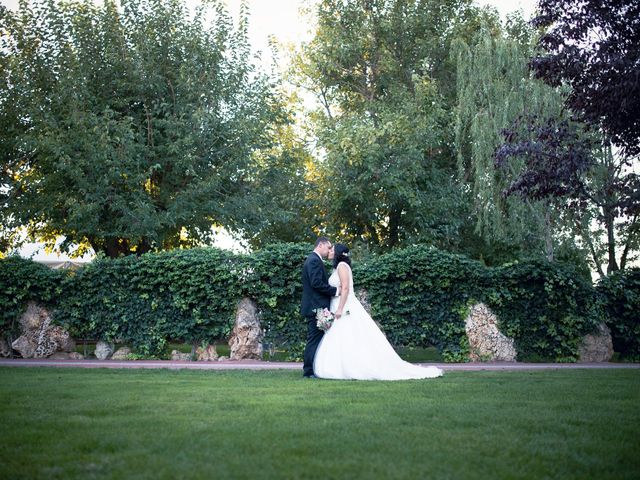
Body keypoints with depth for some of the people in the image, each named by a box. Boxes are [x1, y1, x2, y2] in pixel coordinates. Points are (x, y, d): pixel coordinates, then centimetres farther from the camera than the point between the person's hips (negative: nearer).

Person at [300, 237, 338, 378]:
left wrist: (333, 290, 12)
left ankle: (310, 370, 15)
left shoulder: (313, 260, 20)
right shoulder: (314, 260, -13)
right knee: (315, 339, -7)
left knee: (314, 340, 12)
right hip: (316, 307, -11)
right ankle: (309, 371, -4)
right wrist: (335, 291, -15)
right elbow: (316, 283, -22)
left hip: (314, 307, 11)